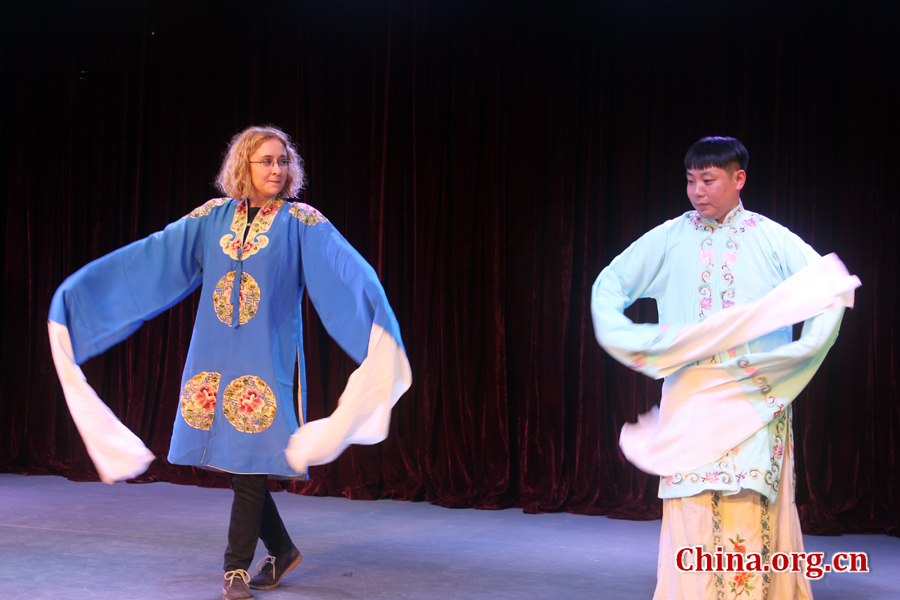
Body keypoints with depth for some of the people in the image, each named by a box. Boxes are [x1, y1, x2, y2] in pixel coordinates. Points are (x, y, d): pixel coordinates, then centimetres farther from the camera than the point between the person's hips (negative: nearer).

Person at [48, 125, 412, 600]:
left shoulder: (301, 222, -4)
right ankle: (282, 550, 26)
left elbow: (345, 269, -21)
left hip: (267, 359, -4)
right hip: (214, 358, 4)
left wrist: (378, 318, -42)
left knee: (250, 462, -4)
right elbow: (151, 258, 7)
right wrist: (78, 290, 4)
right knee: (228, 455, 8)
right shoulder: (214, 217, 7)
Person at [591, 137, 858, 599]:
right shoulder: (670, 239, 8)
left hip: (754, 400, -1)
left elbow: (832, 285, 2)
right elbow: (609, 285, 12)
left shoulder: (771, 240, 5)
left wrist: (802, 350, -10)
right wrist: (626, 337, -3)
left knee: (750, 516, -7)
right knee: (691, 519, -2)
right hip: (689, 400, 1)